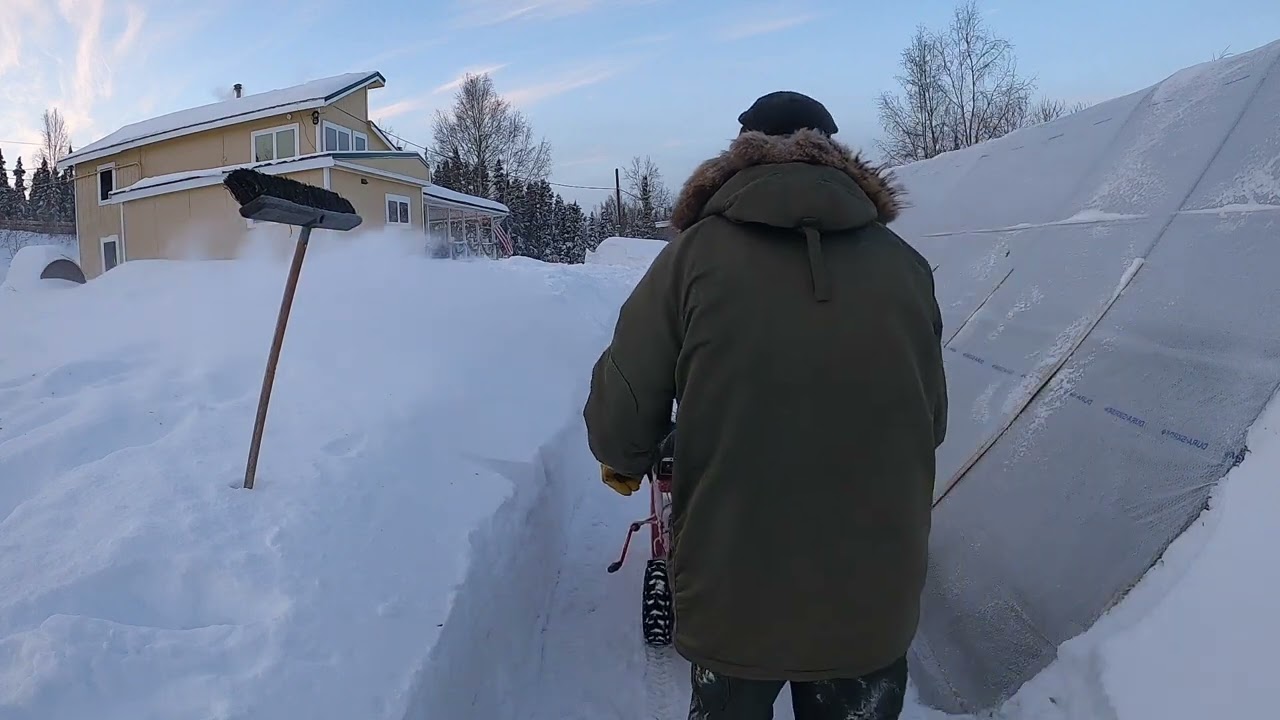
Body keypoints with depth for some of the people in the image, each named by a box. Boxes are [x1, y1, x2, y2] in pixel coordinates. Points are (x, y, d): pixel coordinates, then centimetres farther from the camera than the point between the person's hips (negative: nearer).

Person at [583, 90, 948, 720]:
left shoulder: (696, 253, -11)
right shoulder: (904, 265, -3)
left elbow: (621, 413, -11)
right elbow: (931, 424, 6)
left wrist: (623, 464, 12)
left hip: (733, 596, -2)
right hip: (873, 596, 2)